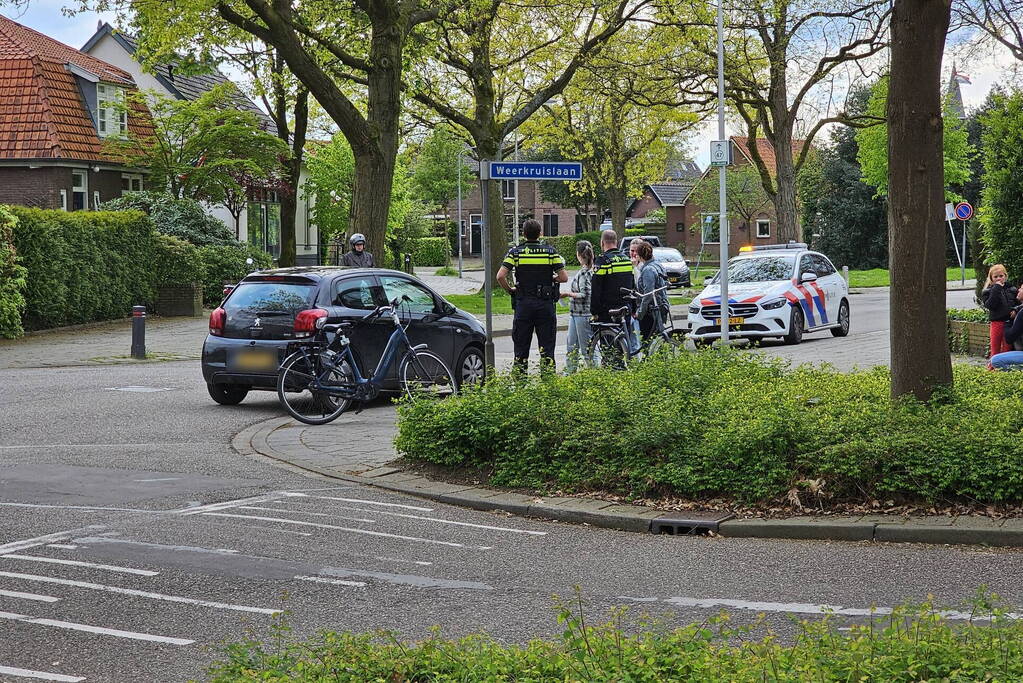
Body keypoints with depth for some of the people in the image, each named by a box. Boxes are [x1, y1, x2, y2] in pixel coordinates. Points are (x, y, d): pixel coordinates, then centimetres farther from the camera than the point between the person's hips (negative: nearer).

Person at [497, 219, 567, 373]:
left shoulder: (515, 252, -2)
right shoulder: (551, 252, -2)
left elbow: (500, 276, -12)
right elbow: (564, 277, -5)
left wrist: (509, 290, 4)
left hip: (523, 303, 0)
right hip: (546, 303, 0)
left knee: (521, 344, 8)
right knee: (547, 344, 5)